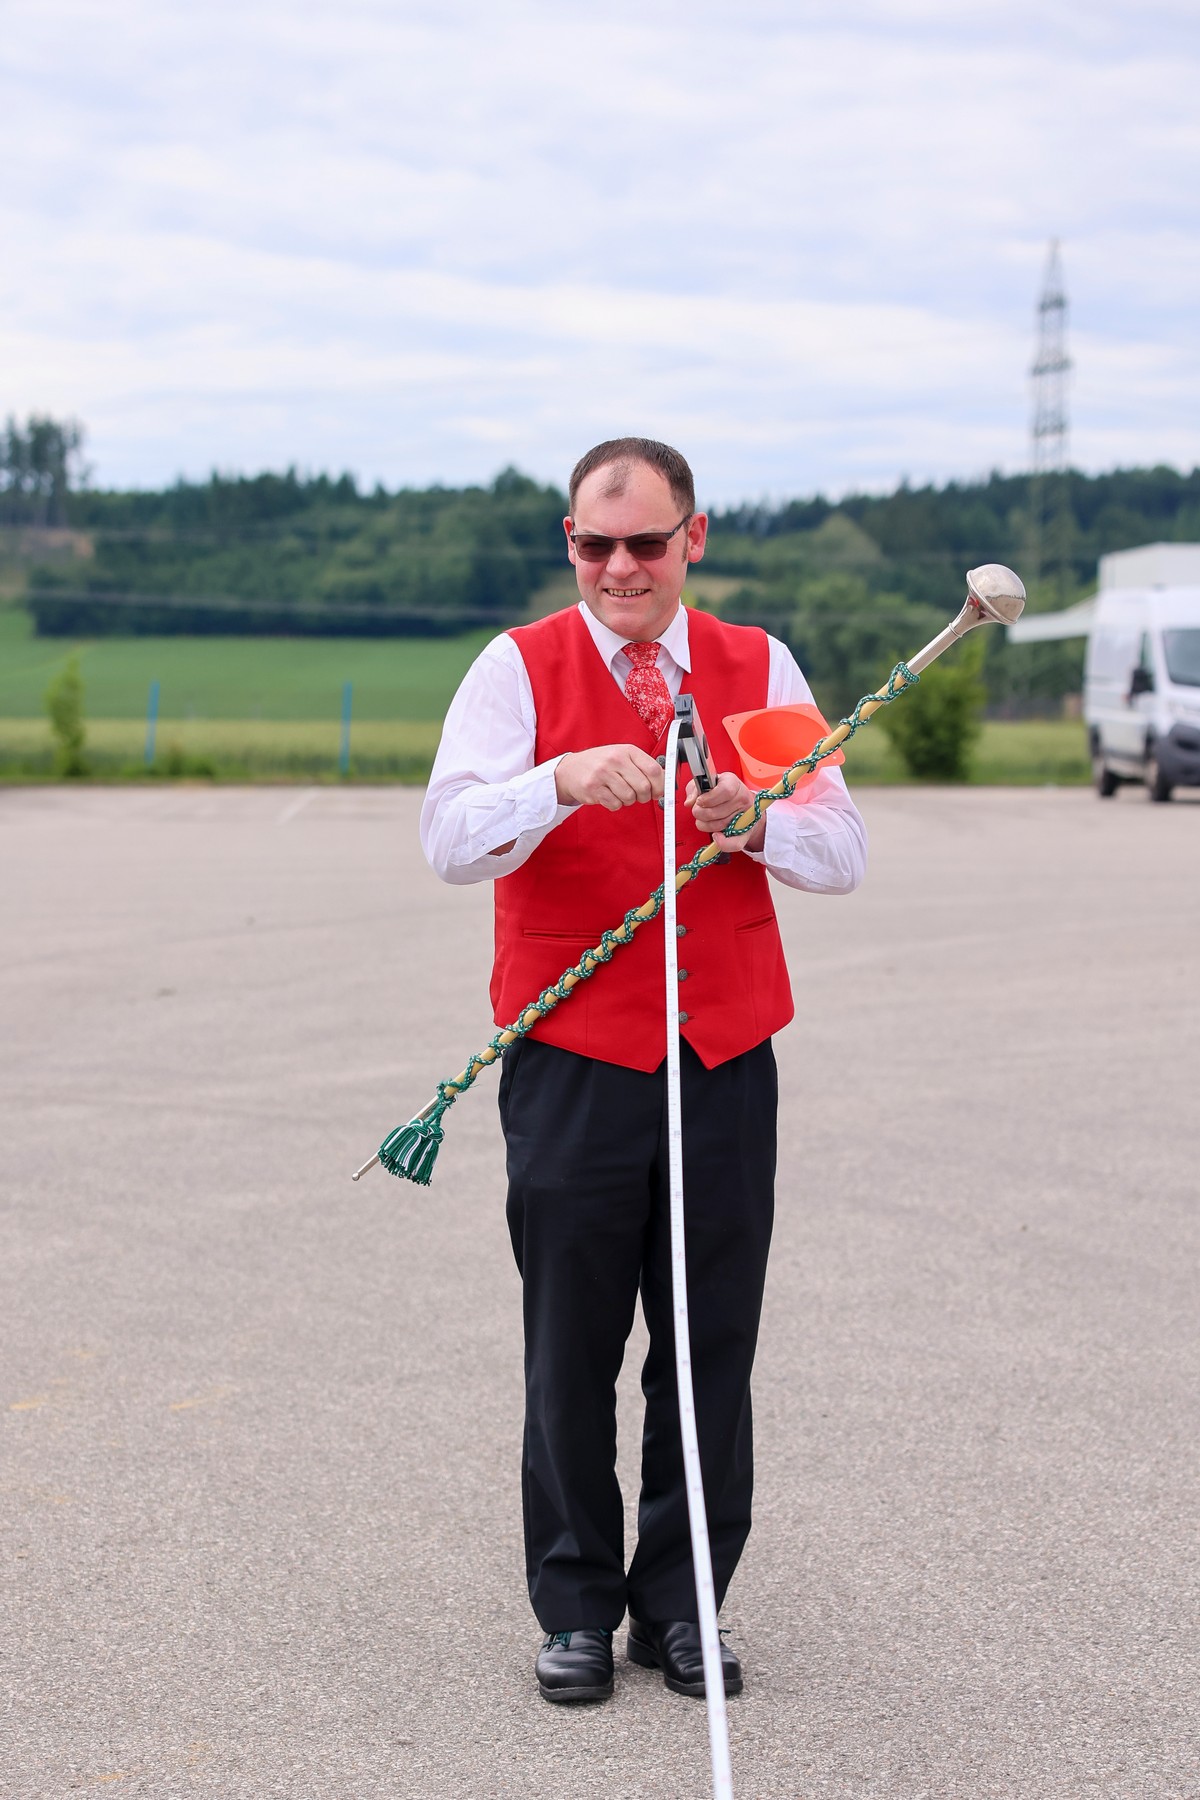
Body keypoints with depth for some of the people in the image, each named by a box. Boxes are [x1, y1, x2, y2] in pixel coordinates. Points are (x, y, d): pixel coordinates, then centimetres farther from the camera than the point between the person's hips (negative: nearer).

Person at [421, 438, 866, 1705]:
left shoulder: (758, 669, 8)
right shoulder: (519, 668, 0)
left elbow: (841, 853, 4)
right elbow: (450, 839, -13)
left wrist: (753, 817, -17)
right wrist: (563, 780, -31)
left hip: (725, 1062, 2)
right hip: (572, 1063, -2)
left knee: (712, 1344, 5)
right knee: (571, 1347, 4)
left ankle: (682, 1604, 19)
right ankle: (576, 1608, 18)